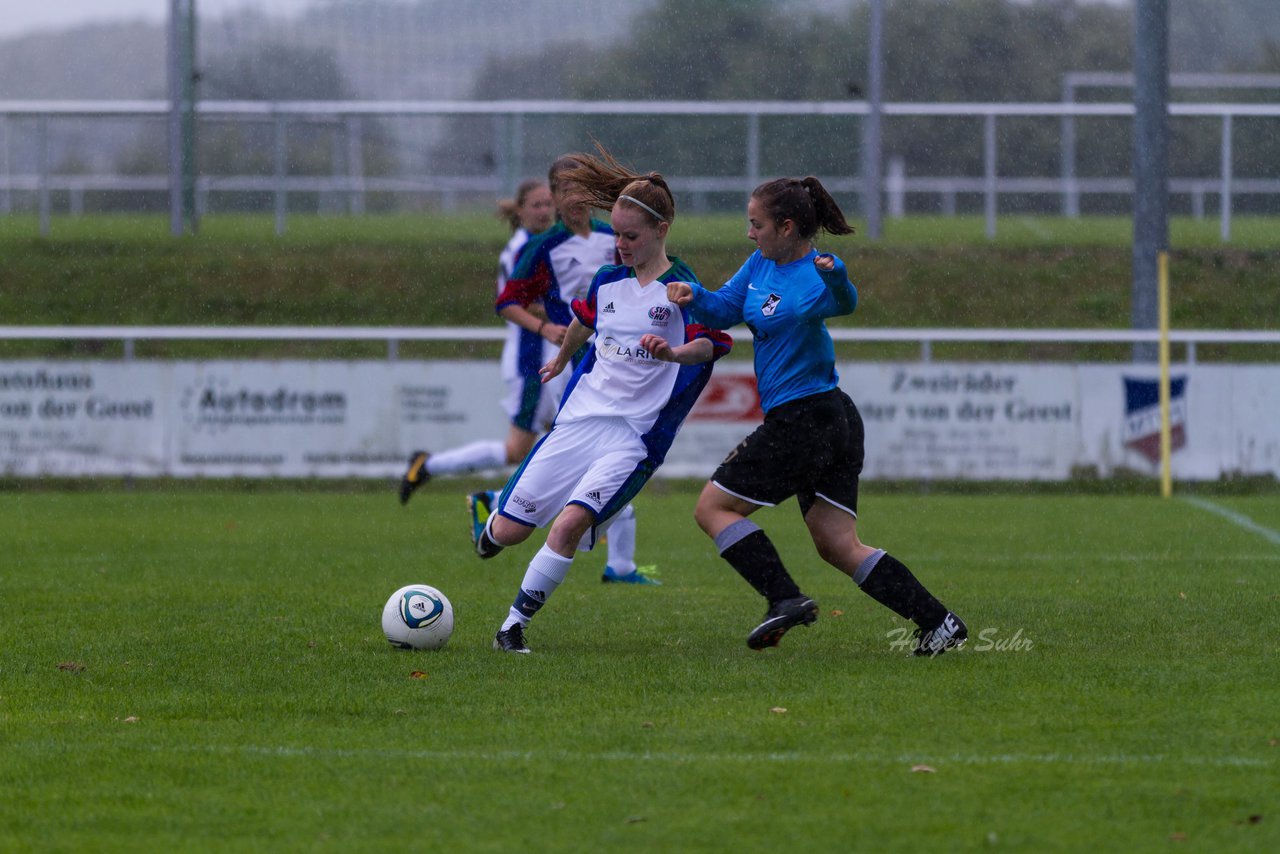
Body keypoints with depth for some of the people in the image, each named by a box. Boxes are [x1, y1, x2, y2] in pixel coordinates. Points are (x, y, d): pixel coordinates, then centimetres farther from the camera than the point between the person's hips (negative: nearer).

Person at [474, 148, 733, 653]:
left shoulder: (681, 291, -6)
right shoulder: (608, 282, 11)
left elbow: (709, 345, -22)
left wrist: (673, 353, -44)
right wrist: (561, 360, 49)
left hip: (634, 436, -5)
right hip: (577, 421, 5)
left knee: (571, 523, -26)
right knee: (510, 531, 3)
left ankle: (514, 625, -14)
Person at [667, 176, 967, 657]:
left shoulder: (812, 280, -19)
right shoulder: (761, 264, 8)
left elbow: (845, 304, -40)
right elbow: (725, 310, 16)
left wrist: (834, 276, -63)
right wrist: (694, 297, -5)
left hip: (801, 421, -10)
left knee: (712, 508, 0)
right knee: (838, 546, 10)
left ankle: (785, 600, -7)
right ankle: (938, 622, 4)